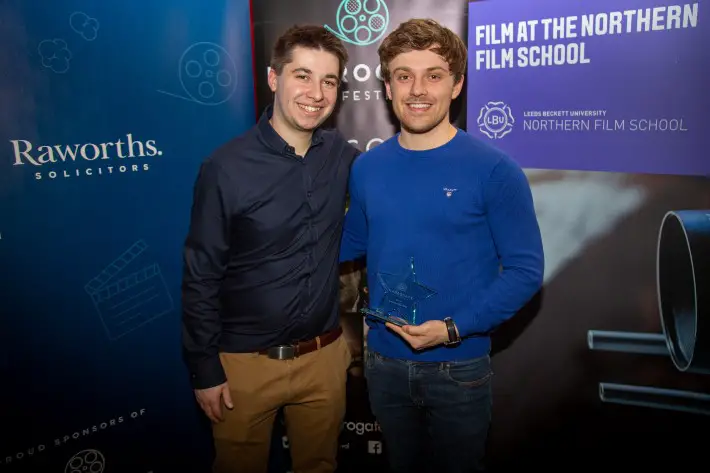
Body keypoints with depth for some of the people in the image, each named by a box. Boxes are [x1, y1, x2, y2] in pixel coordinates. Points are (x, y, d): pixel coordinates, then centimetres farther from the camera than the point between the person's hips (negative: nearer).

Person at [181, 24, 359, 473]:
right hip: (245, 362, -3)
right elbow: (201, 277, -10)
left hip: (324, 356, 4)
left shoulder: (341, 155, -4)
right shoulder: (226, 167, -15)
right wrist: (205, 369, -7)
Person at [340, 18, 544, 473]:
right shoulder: (366, 168, -2)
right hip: (384, 362, 4)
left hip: (459, 368, -3)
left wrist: (454, 328, -22)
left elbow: (526, 269, -13)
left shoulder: (494, 170, -15)